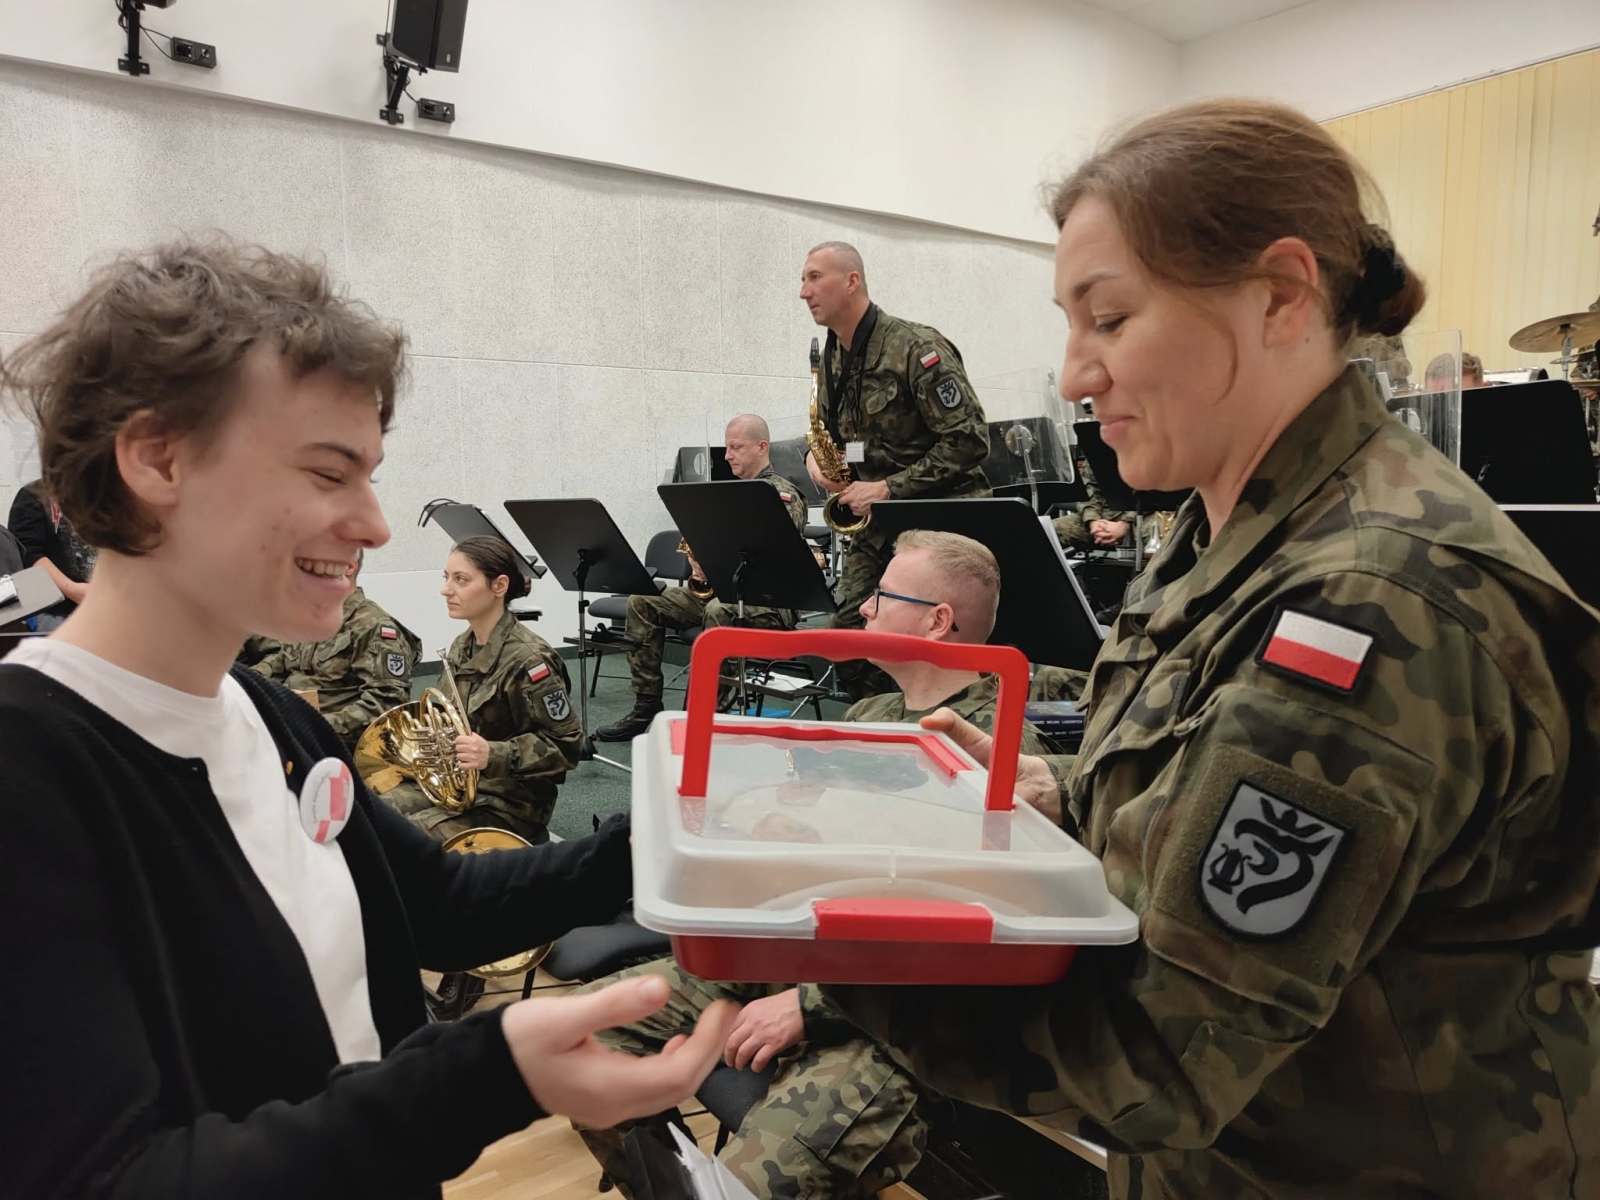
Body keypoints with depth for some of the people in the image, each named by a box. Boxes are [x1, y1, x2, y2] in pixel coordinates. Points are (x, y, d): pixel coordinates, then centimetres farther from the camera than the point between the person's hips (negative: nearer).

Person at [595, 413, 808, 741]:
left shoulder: (784, 496, -6)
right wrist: (699, 563, -3)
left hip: (767, 599, -8)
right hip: (715, 589, 8)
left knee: (719, 611, -40)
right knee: (643, 602, -5)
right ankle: (646, 707, -5)